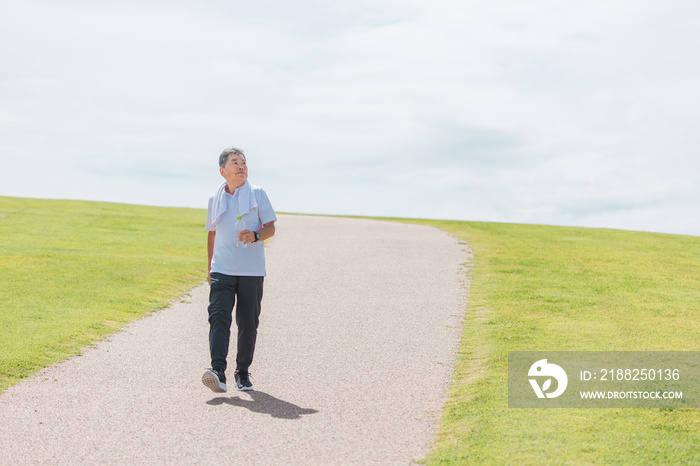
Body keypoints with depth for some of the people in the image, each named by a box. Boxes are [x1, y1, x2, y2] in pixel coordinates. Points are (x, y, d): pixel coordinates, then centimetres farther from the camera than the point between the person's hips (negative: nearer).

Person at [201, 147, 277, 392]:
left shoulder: (257, 194, 4)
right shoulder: (215, 200, 12)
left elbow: (270, 227, 1)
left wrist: (255, 235, -20)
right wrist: (210, 267, 24)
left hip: (251, 271, -1)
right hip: (222, 269, 1)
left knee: (248, 323, 3)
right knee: (218, 317, -16)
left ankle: (243, 372, 18)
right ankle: (218, 372, -25)